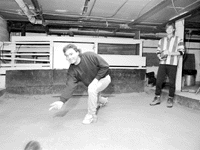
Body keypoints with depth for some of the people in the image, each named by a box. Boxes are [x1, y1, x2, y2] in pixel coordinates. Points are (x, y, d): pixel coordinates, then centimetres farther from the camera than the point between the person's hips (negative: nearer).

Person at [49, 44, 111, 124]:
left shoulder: (90, 56, -28)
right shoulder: (72, 71, -19)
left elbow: (105, 66, -22)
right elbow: (70, 87, -29)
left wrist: (96, 78, -27)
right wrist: (62, 101, -43)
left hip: (104, 77, -5)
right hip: (92, 84, 5)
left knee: (91, 88, -33)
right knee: (93, 100, 18)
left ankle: (91, 115, -17)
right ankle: (103, 100, 56)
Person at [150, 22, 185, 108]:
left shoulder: (178, 40, 6)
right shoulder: (161, 40, 16)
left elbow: (181, 52, -2)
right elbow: (158, 51, 17)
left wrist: (170, 53, -15)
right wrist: (160, 57, -4)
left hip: (172, 64, -3)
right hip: (162, 63, 3)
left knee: (171, 82, 0)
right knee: (158, 81, -1)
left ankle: (170, 100, 12)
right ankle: (157, 98, 10)